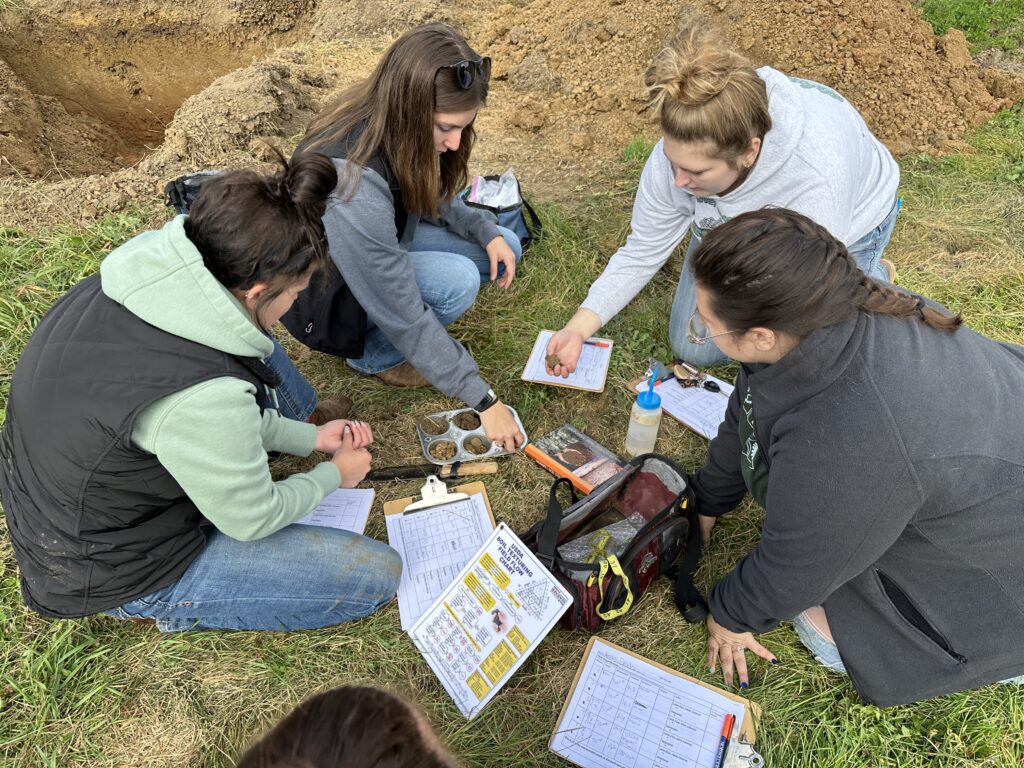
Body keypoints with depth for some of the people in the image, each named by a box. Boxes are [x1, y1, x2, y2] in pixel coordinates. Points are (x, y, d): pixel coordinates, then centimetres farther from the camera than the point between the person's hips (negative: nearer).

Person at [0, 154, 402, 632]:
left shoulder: (126, 284, -14)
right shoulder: (201, 396, -39)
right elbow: (252, 521, -19)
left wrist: (311, 438, 5)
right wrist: (333, 475, -1)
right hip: (118, 576, -7)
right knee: (379, 575, -6)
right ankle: (171, 608, 5)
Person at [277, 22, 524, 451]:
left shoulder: (391, 125, -17)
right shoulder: (351, 185, -39)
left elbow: (429, 197, 5)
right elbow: (403, 317, -33)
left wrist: (485, 231, -12)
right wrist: (482, 399, -27)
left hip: (381, 244, 7)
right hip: (328, 288, -7)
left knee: (503, 250, -2)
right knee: (458, 281, -30)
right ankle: (374, 355, -2)